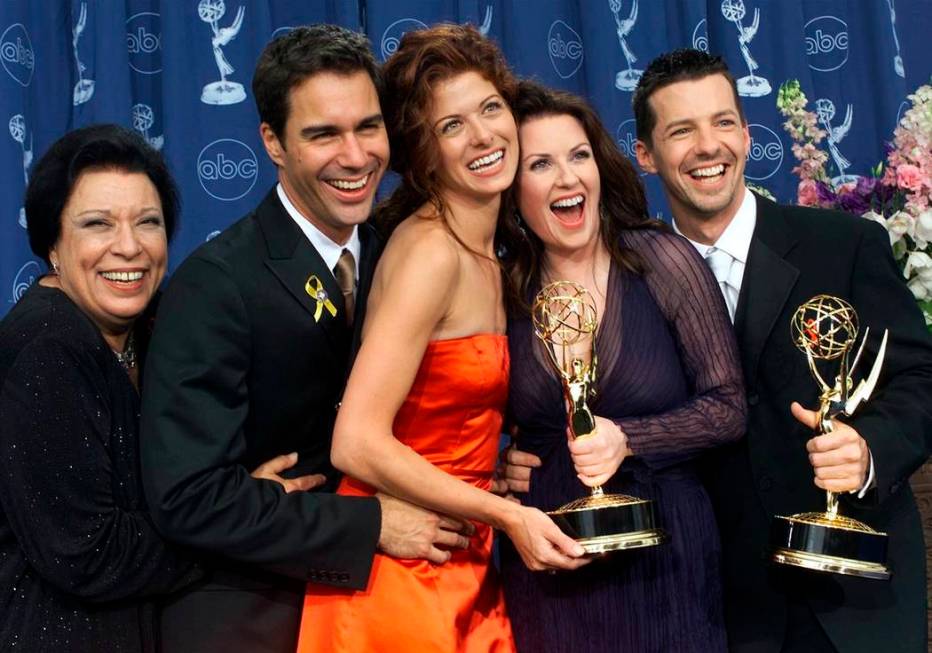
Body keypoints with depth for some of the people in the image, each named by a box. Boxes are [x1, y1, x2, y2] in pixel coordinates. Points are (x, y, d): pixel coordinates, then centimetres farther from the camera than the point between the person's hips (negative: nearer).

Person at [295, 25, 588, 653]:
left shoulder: (487, 254, 7)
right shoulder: (430, 250, -19)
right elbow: (357, 444, -24)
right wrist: (507, 514, -19)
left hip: (464, 569, 8)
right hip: (402, 572, -8)